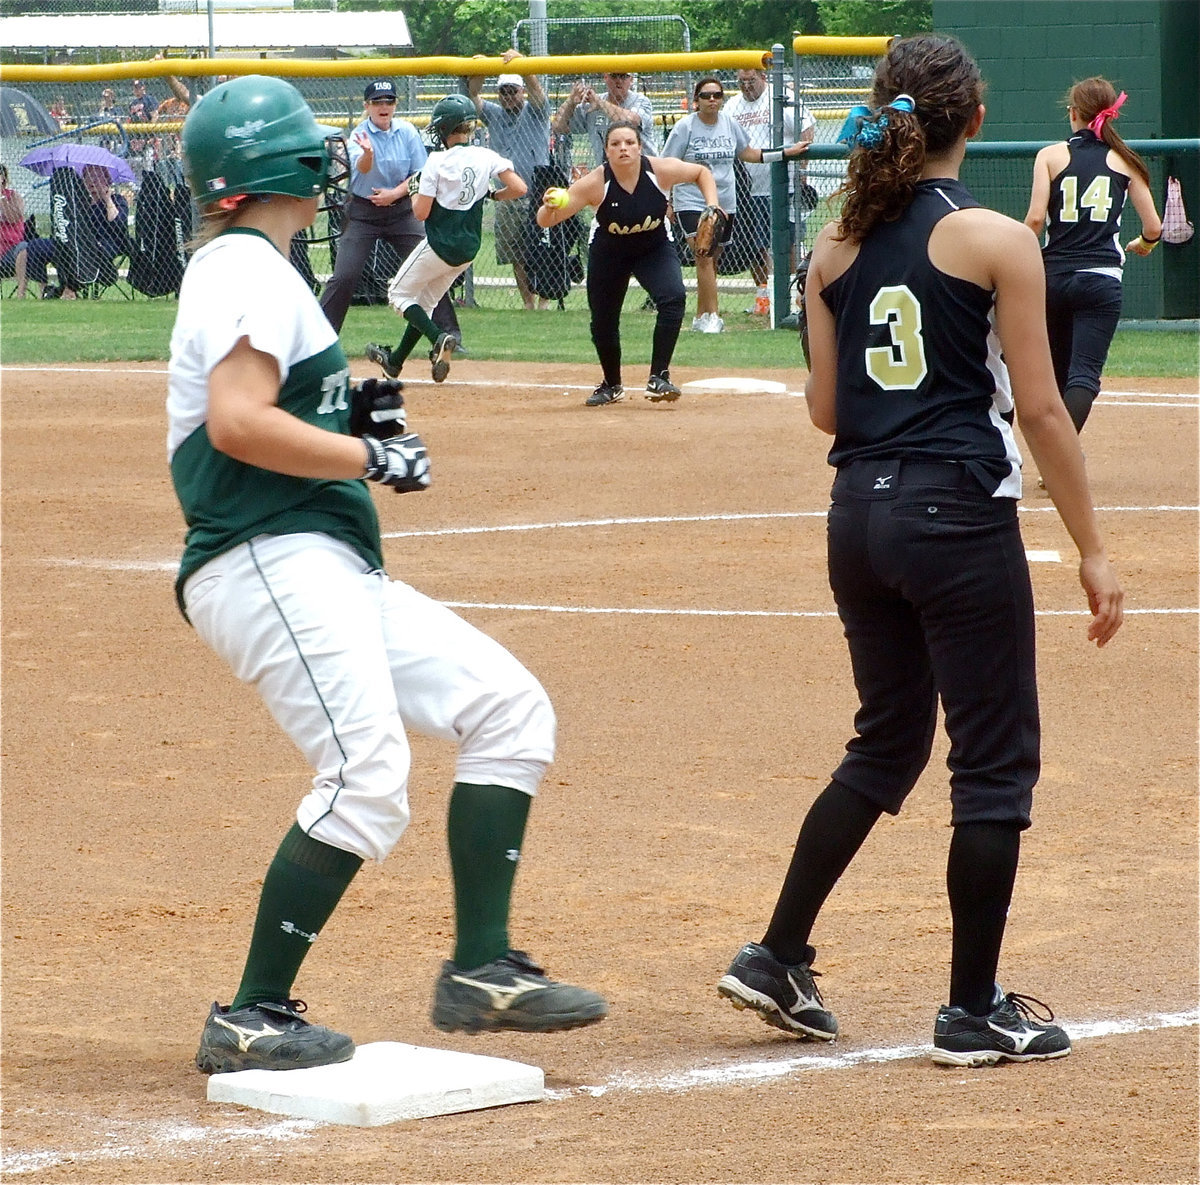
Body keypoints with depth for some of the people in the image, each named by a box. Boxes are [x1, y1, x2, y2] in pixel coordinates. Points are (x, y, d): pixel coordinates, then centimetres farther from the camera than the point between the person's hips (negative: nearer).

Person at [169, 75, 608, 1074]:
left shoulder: (238, 268, 22)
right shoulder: (249, 270, -9)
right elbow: (236, 424, -22)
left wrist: (349, 415, 10)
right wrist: (370, 456, -13)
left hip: (335, 571, 11)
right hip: (271, 567, -11)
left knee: (507, 708, 6)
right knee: (365, 784, -20)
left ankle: (483, 969, 3)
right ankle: (251, 1020, -13)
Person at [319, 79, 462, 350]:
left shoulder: (407, 132, -2)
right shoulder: (359, 135, -12)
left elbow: (420, 174, 0)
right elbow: (361, 167, -33)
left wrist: (395, 193, -15)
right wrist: (367, 153, -55)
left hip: (402, 210, 2)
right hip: (362, 213, -2)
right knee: (344, 276, -9)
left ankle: (450, 333, 6)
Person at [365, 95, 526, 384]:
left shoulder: (438, 162, -16)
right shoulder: (487, 157, -2)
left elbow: (421, 213, -16)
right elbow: (519, 188, -9)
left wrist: (413, 192, 5)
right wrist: (492, 195, 10)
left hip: (440, 244, -7)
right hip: (469, 248, 7)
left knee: (399, 294, 10)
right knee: (424, 300, 23)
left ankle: (438, 338, -15)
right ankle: (395, 361, 32)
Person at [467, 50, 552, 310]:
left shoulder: (535, 111, 4)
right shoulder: (494, 114, 14)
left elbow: (535, 88, -14)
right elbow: (473, 96, 0)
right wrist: (477, 73, -21)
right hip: (507, 199, 4)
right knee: (517, 258, 5)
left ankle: (544, 303, -2)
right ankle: (528, 304, 12)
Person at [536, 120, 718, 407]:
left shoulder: (660, 170, -25)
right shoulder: (595, 183, -28)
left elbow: (701, 172, -4)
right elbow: (545, 221, -29)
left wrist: (713, 207, -18)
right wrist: (549, 207, -52)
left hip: (655, 246, 0)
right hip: (608, 251, 0)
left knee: (672, 297, -26)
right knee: (602, 322, 5)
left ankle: (658, 378, -19)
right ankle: (612, 386, 33)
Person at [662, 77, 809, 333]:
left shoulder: (730, 124, 6)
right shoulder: (685, 127, -7)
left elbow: (748, 154, 19)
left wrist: (786, 153, 14)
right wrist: (666, 201, -7)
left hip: (725, 203, 5)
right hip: (692, 203, -5)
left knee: (711, 261, 9)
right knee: (704, 257, -16)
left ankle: (701, 316, 19)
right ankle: (712, 317, -19)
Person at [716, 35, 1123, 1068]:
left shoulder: (836, 248, 5)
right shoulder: (998, 242, -10)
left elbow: (825, 409, 8)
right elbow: (1042, 412, -10)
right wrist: (1091, 547, -4)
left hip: (860, 514, 6)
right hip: (961, 516, -6)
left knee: (886, 744, 20)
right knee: (994, 761, 4)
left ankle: (778, 961, 18)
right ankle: (975, 1012, 7)